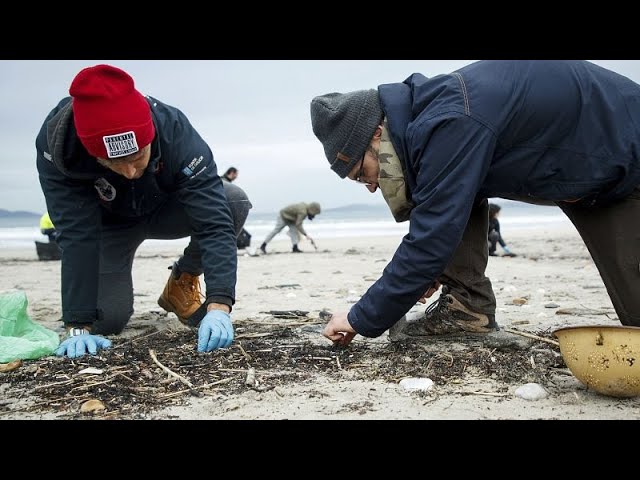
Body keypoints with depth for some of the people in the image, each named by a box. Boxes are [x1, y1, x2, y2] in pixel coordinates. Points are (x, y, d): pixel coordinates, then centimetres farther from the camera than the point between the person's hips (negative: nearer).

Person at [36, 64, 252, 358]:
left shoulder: (175, 132, -37)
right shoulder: (57, 146, -36)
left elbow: (214, 222, -42)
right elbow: (76, 237, -36)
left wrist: (219, 306, -53)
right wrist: (78, 326, -40)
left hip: (166, 210, 0)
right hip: (109, 223, 0)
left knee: (235, 202, -28)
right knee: (107, 320, -16)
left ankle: (183, 280, -1)